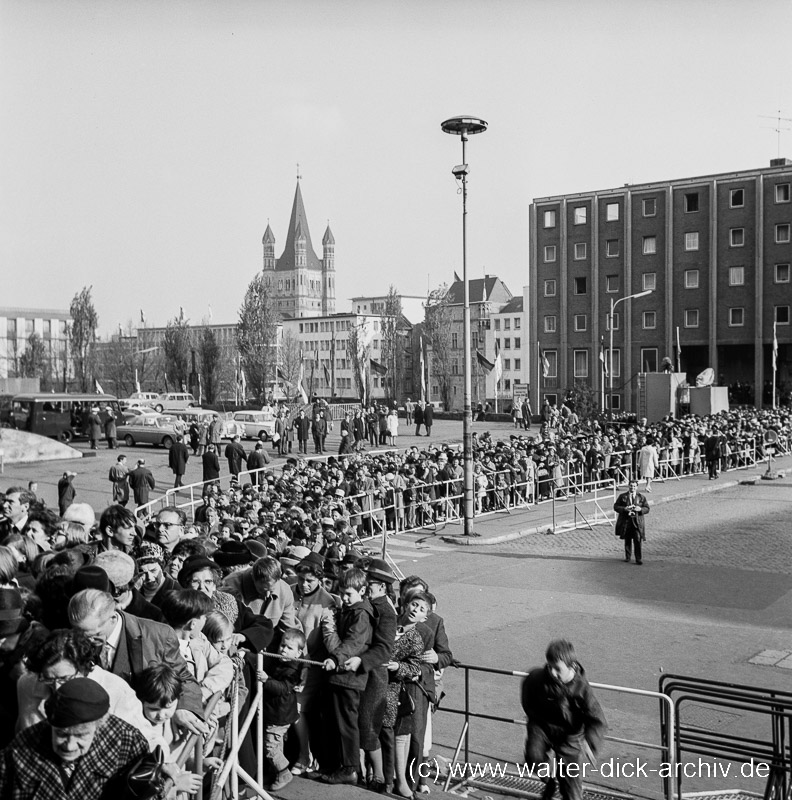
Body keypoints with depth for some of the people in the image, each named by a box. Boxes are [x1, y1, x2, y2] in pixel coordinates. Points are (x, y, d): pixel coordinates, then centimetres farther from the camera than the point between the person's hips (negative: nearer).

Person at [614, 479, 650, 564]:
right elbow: (615, 507, 1)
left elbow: (647, 508, 5)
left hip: (637, 522, -1)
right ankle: (627, 557, 25)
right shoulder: (622, 496, 4)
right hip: (625, 521, 1)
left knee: (638, 540, -8)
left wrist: (640, 509, -16)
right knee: (627, 540, 10)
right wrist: (624, 509, -16)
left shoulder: (641, 497, 6)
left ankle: (639, 559, -2)